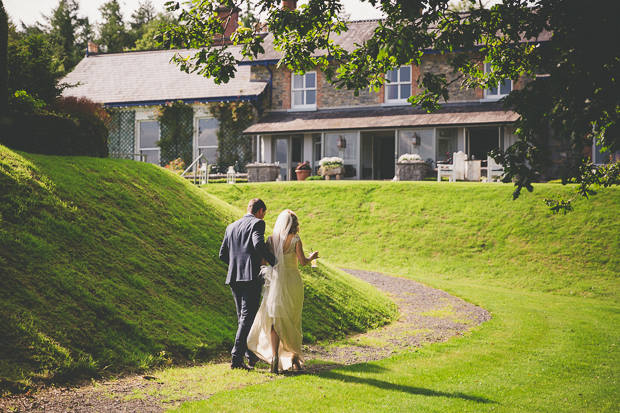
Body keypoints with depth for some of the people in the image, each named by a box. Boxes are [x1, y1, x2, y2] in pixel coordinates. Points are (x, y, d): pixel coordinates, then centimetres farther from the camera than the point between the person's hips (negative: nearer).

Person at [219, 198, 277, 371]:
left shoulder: (231, 227, 17)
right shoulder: (257, 223, -3)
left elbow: (223, 254, 17)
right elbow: (259, 245, -22)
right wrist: (275, 262, -14)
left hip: (234, 278, 7)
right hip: (251, 277, -7)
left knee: (243, 317, 18)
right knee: (247, 318, -6)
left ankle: (252, 354, 29)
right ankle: (237, 358, -14)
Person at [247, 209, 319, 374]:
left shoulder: (271, 240, 0)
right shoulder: (295, 239, -7)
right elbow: (302, 261, -10)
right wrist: (312, 256, 10)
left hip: (276, 282, 1)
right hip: (293, 282, -1)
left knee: (275, 321, 5)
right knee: (293, 320, 13)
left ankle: (274, 358, -11)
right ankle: (294, 358, 16)